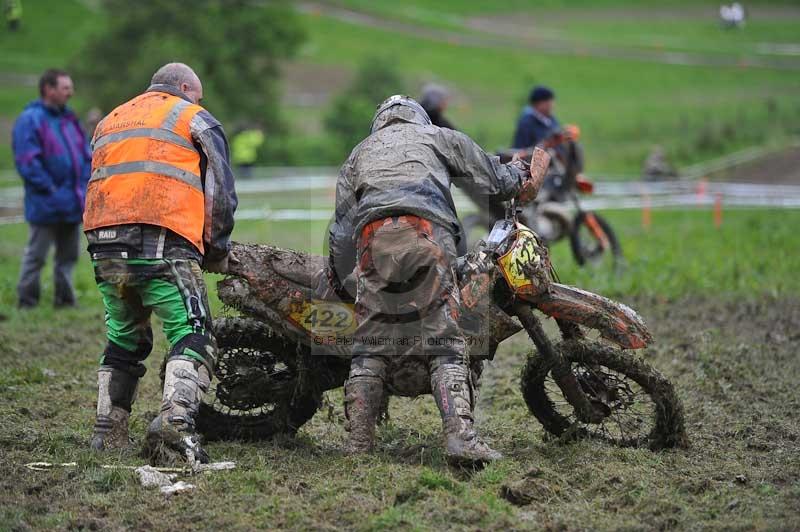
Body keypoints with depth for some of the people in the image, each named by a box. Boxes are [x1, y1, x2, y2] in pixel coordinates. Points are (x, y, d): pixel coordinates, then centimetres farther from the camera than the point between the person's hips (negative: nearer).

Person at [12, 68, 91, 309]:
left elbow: (86, 155, 18)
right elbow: (27, 163, -16)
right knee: (35, 256, 0)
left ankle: (65, 299, 23)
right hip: (46, 207, -7)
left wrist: (83, 185, 4)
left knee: (69, 255, 13)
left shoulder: (69, 119, 14)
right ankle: (27, 303, 7)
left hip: (73, 205, 7)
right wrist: (51, 190, -15)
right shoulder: (30, 120, -10)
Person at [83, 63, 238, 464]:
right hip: (164, 243, -6)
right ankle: (174, 424, -29)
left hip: (103, 244, 6)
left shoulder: (110, 121, 30)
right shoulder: (195, 119, 13)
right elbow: (221, 194, 8)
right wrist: (217, 250, 20)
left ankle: (109, 431, 18)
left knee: (124, 340, 21)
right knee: (191, 337, -9)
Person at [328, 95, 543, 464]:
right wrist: (519, 177, 50)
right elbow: (490, 175, 29)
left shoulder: (360, 152, 35)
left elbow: (342, 224, 28)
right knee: (444, 342, -7)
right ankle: (460, 436, -22)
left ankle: (359, 438, -1)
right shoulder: (437, 136, 29)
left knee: (371, 343, 7)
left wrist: (336, 278, 34)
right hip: (427, 232, -2)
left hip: (372, 237, 2)